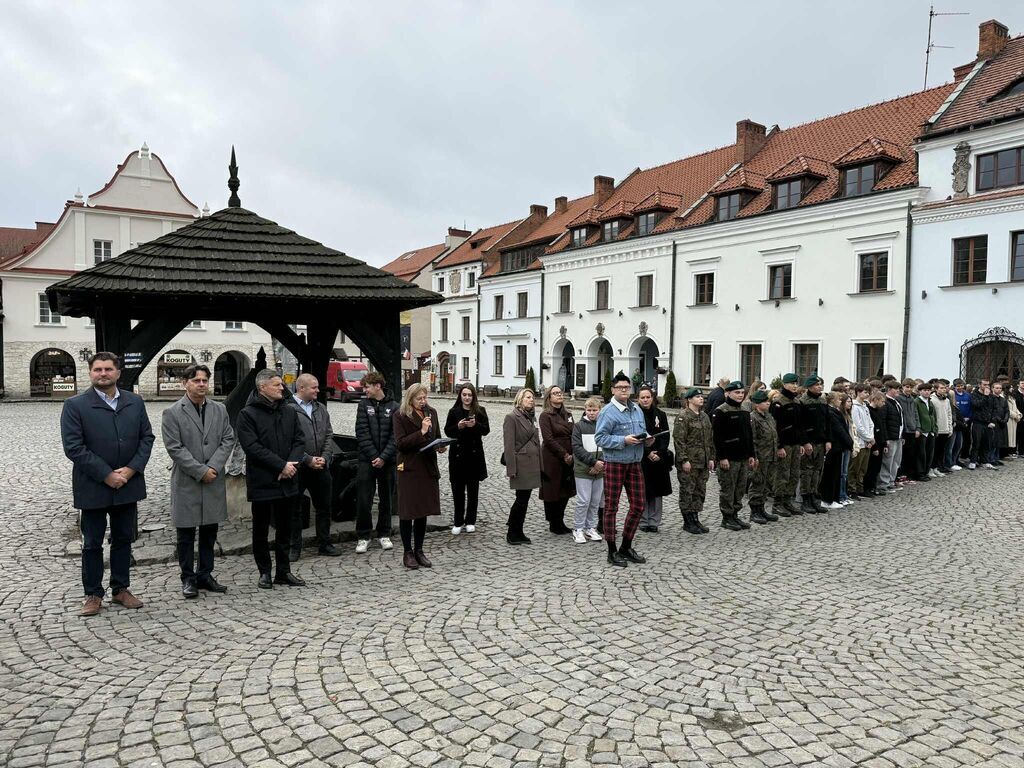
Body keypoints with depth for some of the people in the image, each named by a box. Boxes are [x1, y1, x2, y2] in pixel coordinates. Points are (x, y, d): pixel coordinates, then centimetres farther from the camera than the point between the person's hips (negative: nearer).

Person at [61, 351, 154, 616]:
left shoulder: (135, 402, 5)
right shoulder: (75, 405, -6)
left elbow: (147, 437, 4)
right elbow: (73, 447, -12)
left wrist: (131, 469, -10)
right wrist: (106, 475, -16)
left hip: (128, 486, 4)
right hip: (93, 488, -3)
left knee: (123, 540, 13)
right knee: (92, 544, 8)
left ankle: (121, 589, 26)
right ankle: (93, 594, 21)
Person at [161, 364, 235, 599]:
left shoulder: (220, 410, 8)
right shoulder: (172, 413, -4)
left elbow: (228, 440, 3)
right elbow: (175, 448, -10)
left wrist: (214, 467, -11)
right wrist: (201, 471, -14)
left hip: (214, 481, 4)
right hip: (186, 483, -4)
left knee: (209, 532, 11)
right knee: (186, 534, 6)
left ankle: (205, 575, 23)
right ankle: (188, 579, 17)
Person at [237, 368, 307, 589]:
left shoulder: (289, 411, 9)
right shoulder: (248, 414, -7)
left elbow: (299, 441, 6)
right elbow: (252, 447, -16)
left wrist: (292, 464, -12)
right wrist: (281, 465, -18)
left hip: (287, 481, 5)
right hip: (262, 482, -5)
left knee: (285, 529, 13)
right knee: (261, 530, 8)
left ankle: (284, 571, 24)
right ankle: (265, 573, 21)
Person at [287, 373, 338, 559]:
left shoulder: (320, 408, 10)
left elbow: (329, 435, 10)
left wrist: (324, 457, -5)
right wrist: (308, 460, -15)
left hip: (321, 466, 6)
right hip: (298, 467, -6)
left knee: (324, 507, 13)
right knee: (294, 509, 6)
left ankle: (324, 544, 25)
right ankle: (295, 548, 17)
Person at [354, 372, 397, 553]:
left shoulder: (394, 407, 2)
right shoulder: (363, 405, 4)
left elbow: (395, 436, -3)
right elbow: (362, 433, -4)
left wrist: (384, 457, -13)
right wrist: (374, 456, -13)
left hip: (387, 461, 0)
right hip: (367, 460, 0)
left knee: (386, 500, 9)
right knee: (363, 501, 0)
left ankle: (383, 534, 23)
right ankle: (363, 536, 12)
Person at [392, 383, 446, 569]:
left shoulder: (431, 412, 10)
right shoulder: (400, 415, -6)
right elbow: (400, 443, -13)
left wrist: (440, 447, -1)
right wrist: (421, 432, -19)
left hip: (428, 467, 5)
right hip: (409, 468, -5)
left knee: (423, 511, 10)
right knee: (408, 511, 1)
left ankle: (419, 551, 21)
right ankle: (408, 552, 13)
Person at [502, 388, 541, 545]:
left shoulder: (533, 418, 16)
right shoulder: (512, 418, -7)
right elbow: (509, 445, -13)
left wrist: (539, 464, 14)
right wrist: (511, 469, -17)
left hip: (532, 466, 7)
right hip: (520, 465, -7)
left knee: (524, 500, 10)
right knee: (521, 499, -4)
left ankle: (519, 533, 18)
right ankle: (512, 534, 8)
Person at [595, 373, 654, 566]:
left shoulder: (637, 409, 11)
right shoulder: (608, 412, -12)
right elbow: (600, 438, -18)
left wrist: (647, 439, 0)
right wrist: (624, 440, -24)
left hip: (635, 464, 7)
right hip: (614, 464, -7)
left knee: (638, 505, 11)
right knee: (611, 507, 3)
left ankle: (626, 548, 27)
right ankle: (612, 552, 15)